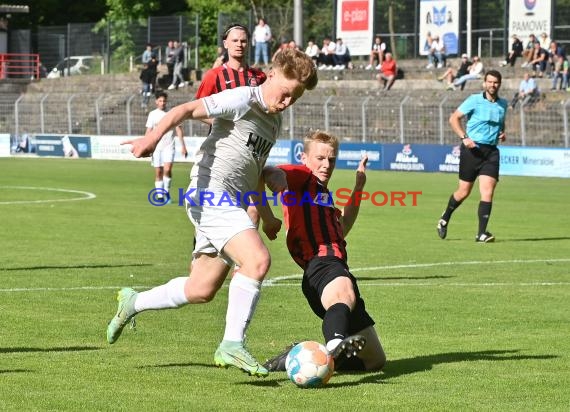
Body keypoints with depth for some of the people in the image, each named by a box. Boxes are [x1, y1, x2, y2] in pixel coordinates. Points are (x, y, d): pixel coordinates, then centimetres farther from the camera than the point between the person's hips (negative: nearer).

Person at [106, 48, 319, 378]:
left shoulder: (274, 121, 19)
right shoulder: (243, 100, -8)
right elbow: (189, 109, -17)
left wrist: (266, 216, 39)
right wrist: (154, 137, -33)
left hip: (232, 205, 9)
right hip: (211, 193, -9)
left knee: (202, 290, 12)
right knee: (258, 260, -27)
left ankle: (133, 302, 33)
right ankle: (232, 345, -23)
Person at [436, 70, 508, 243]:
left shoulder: (503, 104, 10)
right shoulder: (474, 100, -5)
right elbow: (454, 118, -4)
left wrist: (502, 133, 7)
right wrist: (464, 137, -16)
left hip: (491, 151, 3)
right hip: (472, 149, -3)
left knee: (487, 192, -11)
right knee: (464, 191, 5)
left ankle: (481, 233, -12)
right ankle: (444, 219, 31)